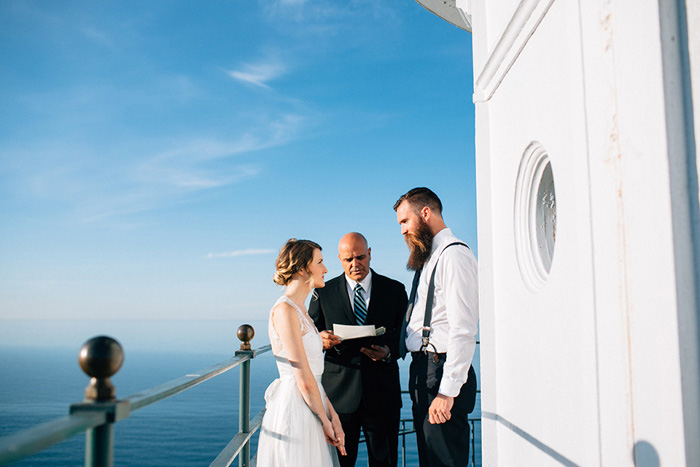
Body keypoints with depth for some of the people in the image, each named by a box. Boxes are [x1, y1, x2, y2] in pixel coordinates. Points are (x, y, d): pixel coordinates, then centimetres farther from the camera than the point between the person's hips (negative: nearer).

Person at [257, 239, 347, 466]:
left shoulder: (299, 309, 13)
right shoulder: (284, 309, -16)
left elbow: (312, 374, 11)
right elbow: (303, 378, -17)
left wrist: (333, 416, 4)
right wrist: (326, 421, -8)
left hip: (309, 403, 9)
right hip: (294, 409, -9)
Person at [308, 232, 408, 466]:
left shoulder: (394, 289, 7)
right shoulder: (324, 292, 6)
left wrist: (389, 351, -15)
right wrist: (320, 340, -17)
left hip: (382, 391, 0)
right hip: (339, 392, 0)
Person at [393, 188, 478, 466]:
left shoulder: (454, 255, -13)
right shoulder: (428, 258, 17)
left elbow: (463, 331, -20)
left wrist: (447, 391, -22)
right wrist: (390, 347, 9)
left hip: (442, 373, -10)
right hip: (422, 370, 10)